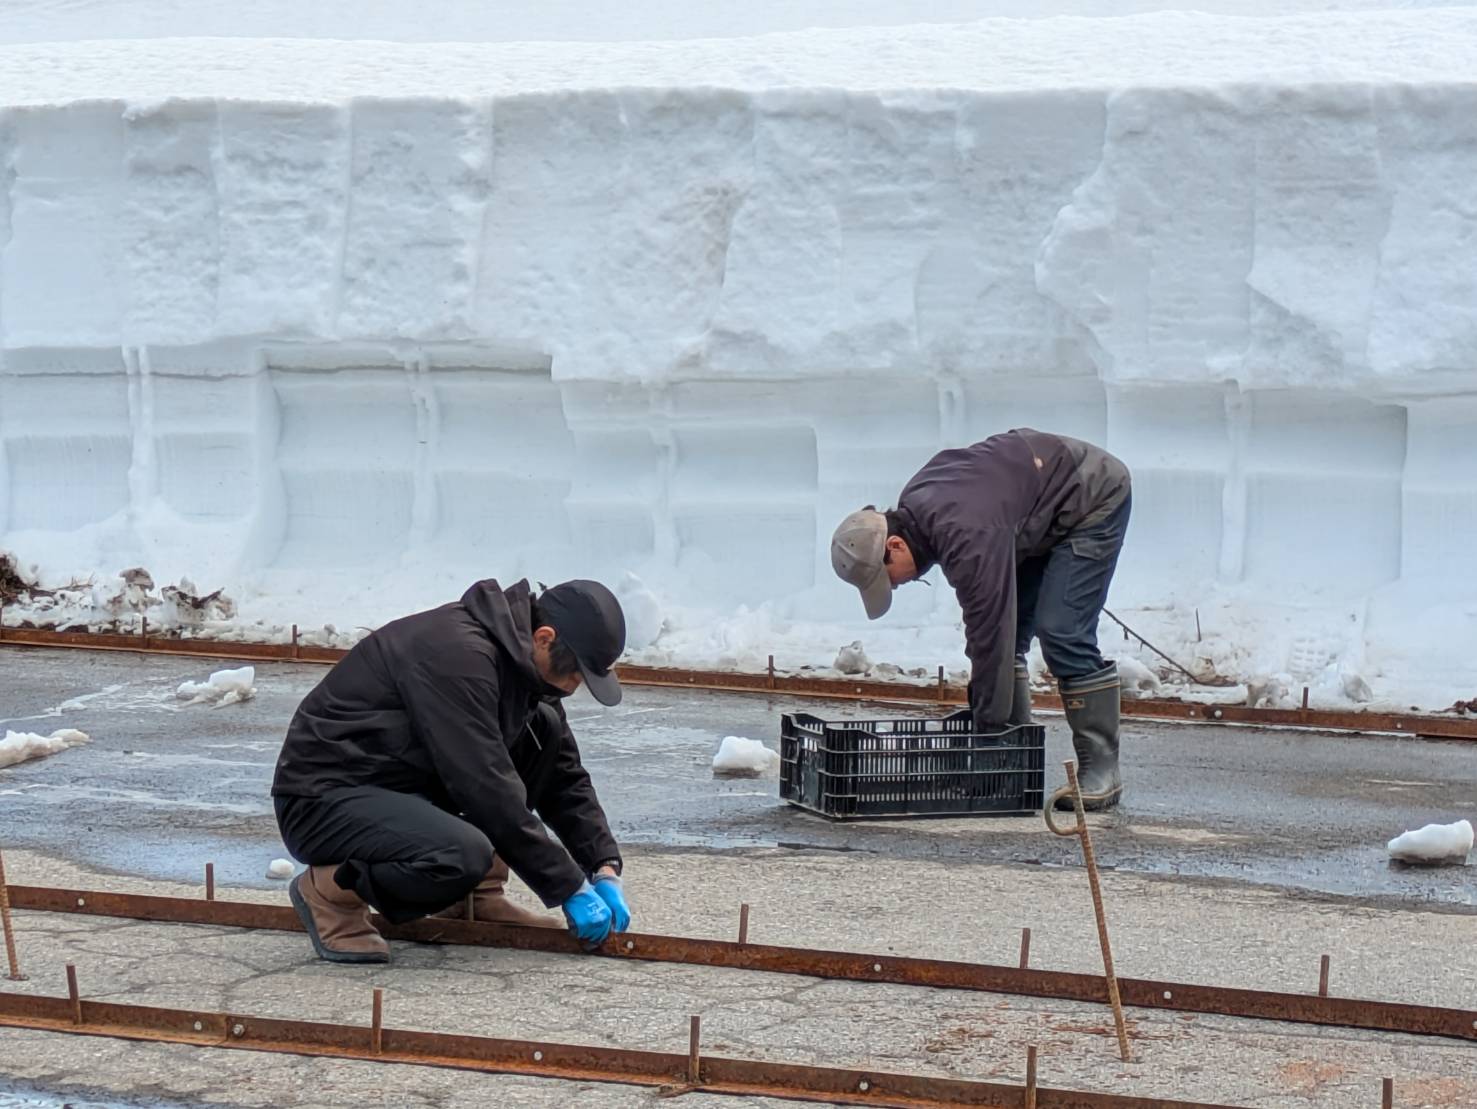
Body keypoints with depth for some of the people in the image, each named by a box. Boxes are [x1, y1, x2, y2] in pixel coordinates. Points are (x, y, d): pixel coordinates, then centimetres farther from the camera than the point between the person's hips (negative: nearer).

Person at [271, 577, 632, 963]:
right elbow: (488, 788, -27)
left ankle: (478, 900, 3)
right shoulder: (457, 655, -26)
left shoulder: (518, 657, 4)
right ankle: (330, 889, -8)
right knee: (465, 856, -35)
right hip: (323, 801, -9)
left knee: (543, 729, 0)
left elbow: (563, 775, 12)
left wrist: (605, 868, 0)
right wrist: (569, 887, -21)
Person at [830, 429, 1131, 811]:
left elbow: (989, 633, -33)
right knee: (1007, 630, 3)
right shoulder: (913, 507, -7)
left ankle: (1101, 768, -12)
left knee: (1062, 634, -18)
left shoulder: (967, 535, -36)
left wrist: (988, 729, -27)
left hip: (1096, 498, -10)